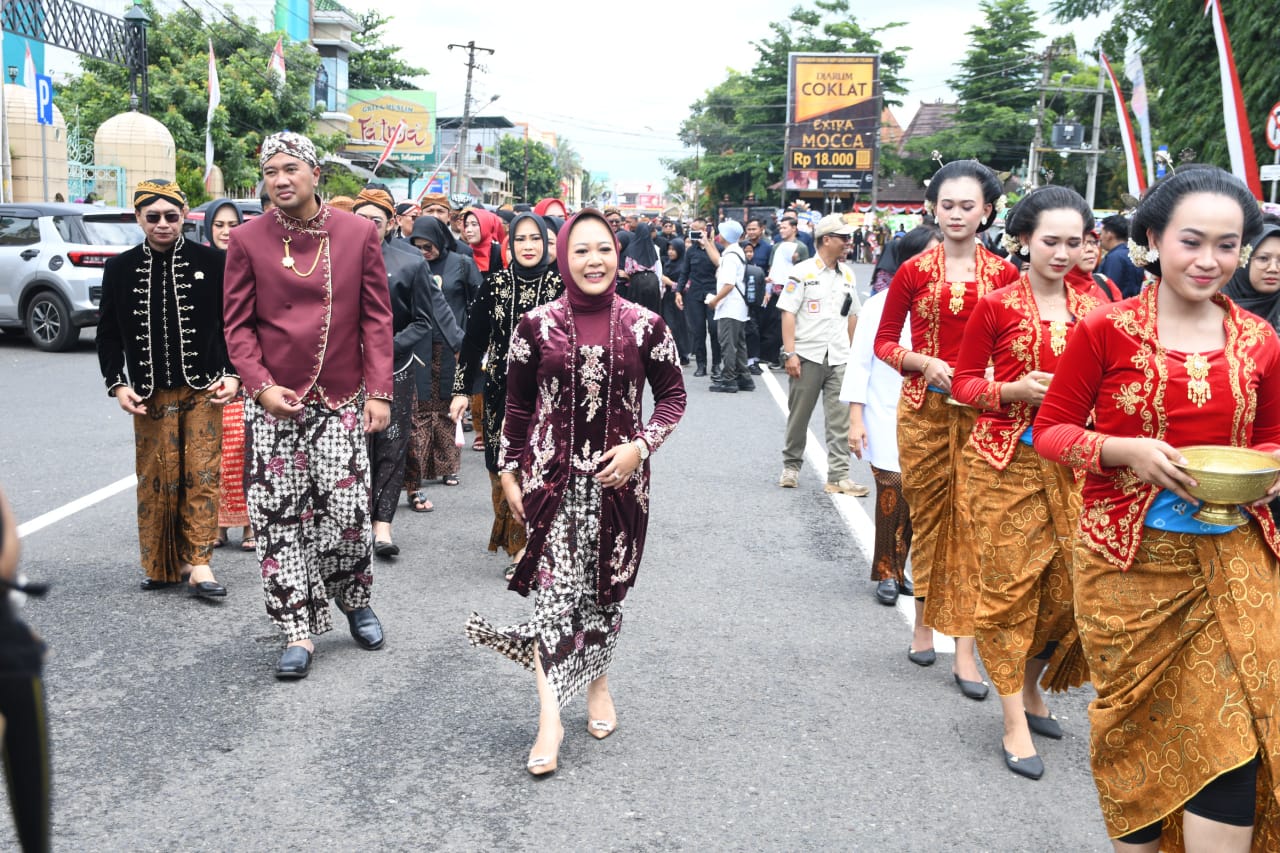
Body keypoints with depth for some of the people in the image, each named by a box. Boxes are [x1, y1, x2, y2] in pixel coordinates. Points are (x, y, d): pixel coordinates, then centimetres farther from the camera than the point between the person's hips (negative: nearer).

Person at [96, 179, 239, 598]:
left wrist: (233, 374, -5)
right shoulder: (120, 268, 5)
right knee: (155, 479, 5)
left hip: (203, 390, -1)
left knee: (201, 476, -2)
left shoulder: (212, 261, 0)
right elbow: (109, 334, 8)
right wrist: (117, 383, -3)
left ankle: (197, 563, 2)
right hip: (149, 395, 2)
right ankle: (159, 566, 17)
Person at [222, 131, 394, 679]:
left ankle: (355, 601, 29)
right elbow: (237, 325, 2)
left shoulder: (359, 233, 0)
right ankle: (298, 631, 15)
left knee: (346, 511, 1)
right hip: (272, 402, 1)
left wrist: (379, 391, -4)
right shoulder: (249, 240, 0)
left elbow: (377, 318, 1)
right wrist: (261, 386, -11)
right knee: (277, 518, 2)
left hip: (341, 400, 0)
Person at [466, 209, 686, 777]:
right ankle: (550, 719, -4)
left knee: (607, 588, 13)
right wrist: (509, 473, 6)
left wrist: (641, 446, -10)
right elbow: (518, 407, 6)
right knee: (556, 590, -7)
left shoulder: (645, 325, -4)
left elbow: (672, 396, 5)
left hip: (618, 480, 1)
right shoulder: (536, 325, -3)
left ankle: (598, 684, 35)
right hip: (553, 480, -1)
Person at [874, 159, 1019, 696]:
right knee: (927, 515, 9)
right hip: (924, 408, 0)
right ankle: (924, 621, 26)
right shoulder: (914, 272, 3)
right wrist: (924, 363, -11)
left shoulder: (1004, 275, 4)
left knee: (972, 521, -3)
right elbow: (884, 343, 6)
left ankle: (965, 647, 1)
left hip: (982, 410, 0)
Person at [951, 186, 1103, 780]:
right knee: (1008, 586, 1)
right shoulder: (997, 305, -4)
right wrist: (1015, 390, -15)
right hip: (1007, 463, -3)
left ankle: (1030, 687, 32)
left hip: (1072, 463, 4)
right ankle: (1015, 722, 12)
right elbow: (965, 382, 1)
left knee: (1068, 587, 5)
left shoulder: (1094, 303, 7)